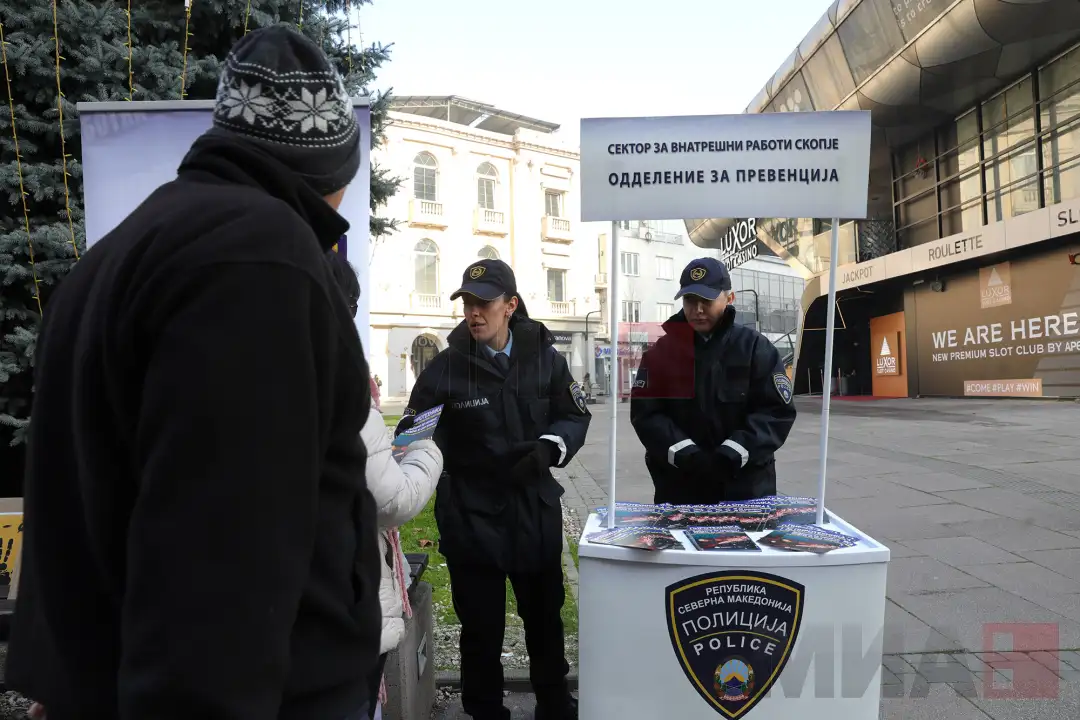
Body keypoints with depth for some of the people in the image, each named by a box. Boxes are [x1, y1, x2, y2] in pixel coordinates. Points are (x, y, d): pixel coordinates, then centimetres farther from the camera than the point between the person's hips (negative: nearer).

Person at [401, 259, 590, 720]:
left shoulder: (545, 358, -2)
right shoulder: (445, 367, -9)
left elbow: (575, 417, 4)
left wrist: (549, 447, -15)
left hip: (536, 512, 3)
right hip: (470, 517, -2)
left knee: (545, 617, 21)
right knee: (481, 627, 11)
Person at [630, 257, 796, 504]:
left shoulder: (755, 347, -1)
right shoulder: (661, 352, 2)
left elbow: (778, 411, -5)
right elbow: (645, 413, -3)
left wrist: (732, 454, -18)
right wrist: (685, 455, -17)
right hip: (678, 489, 1)